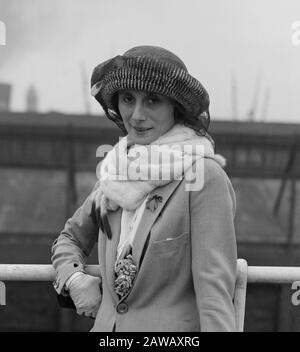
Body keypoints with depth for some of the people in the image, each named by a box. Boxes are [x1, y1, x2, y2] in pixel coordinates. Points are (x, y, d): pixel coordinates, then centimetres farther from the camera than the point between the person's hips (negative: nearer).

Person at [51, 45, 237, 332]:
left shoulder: (205, 177, -10)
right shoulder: (115, 170, 9)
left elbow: (214, 287, -14)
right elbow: (70, 237, 24)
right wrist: (73, 279, 6)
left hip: (174, 329, -5)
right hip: (107, 324, 6)